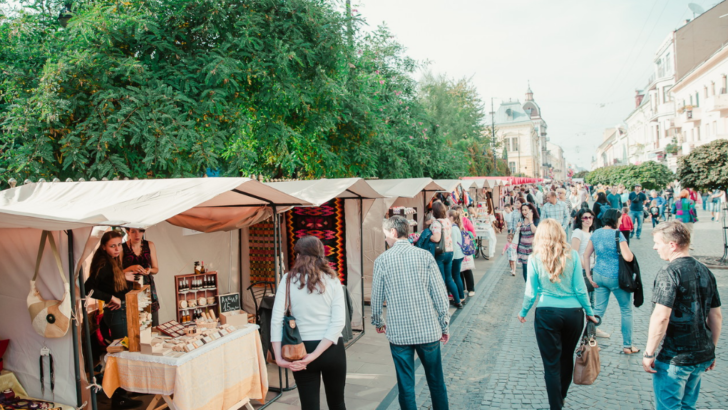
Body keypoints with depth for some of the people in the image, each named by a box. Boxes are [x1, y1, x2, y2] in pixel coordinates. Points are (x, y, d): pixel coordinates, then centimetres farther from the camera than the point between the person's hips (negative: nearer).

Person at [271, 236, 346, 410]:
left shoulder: (288, 280, -3)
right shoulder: (332, 280, -1)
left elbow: (276, 319, -11)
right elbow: (338, 322, -11)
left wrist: (279, 357, -11)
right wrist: (315, 355, -13)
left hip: (301, 350, -1)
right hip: (332, 348, 1)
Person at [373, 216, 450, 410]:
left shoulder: (382, 260, -5)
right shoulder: (425, 256, -4)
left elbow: (376, 297, 1)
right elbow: (439, 294, -4)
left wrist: (378, 322, 19)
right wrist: (445, 326, 7)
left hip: (399, 333, -1)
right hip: (428, 330, 1)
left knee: (406, 386, 10)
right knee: (436, 382, 18)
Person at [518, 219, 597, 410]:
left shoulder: (535, 258, -8)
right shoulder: (572, 255, -6)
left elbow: (531, 292, -3)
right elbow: (580, 289, -4)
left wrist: (523, 312, 13)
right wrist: (589, 312, 10)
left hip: (547, 314, -2)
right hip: (573, 313, 2)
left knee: (551, 363, 8)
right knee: (566, 358, 22)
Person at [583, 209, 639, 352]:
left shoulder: (595, 233, 4)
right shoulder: (617, 234, -15)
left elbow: (586, 255, 6)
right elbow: (628, 257, -21)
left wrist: (589, 275, 8)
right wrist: (630, 252, 1)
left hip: (599, 276, 5)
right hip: (615, 277, -5)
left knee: (598, 310, 12)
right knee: (626, 310, 12)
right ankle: (627, 346, 20)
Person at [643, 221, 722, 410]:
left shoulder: (670, 272, -17)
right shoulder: (705, 272, 6)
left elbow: (661, 316, -23)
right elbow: (716, 315, 12)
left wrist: (649, 353, -16)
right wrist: (711, 349, 22)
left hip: (675, 357, -7)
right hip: (704, 355, 7)